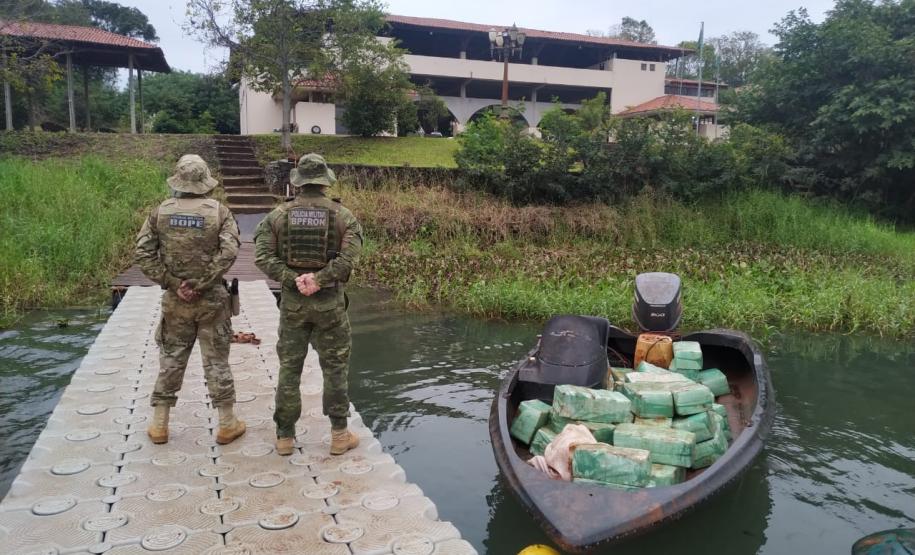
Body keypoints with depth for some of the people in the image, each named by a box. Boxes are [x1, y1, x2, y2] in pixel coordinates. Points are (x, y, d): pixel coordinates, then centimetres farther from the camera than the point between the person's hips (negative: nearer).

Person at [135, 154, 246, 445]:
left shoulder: (161, 211, -1)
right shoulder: (218, 211, -7)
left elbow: (143, 253, -6)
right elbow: (229, 252, -18)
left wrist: (172, 283, -5)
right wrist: (201, 283, -14)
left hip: (175, 300, 2)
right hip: (212, 300, -2)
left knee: (171, 359, 14)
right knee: (216, 361, 6)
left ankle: (159, 424, 21)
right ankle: (227, 424, 15)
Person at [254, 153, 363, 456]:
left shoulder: (279, 214, 0)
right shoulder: (342, 215, -4)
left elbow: (262, 256, -9)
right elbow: (349, 257, -17)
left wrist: (294, 280, -13)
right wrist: (318, 280, -17)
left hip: (292, 302, 2)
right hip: (330, 302, -1)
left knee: (289, 368, 11)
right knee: (335, 368, 9)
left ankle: (285, 436, 20)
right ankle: (339, 435, 16)